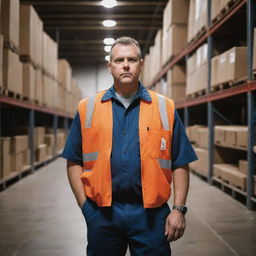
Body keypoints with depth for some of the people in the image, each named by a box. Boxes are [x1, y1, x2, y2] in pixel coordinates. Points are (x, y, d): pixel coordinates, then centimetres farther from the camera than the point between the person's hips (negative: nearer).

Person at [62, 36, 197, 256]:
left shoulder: (165, 108, 3)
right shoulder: (88, 108, 5)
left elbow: (180, 164, 3)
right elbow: (74, 162, 6)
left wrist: (179, 209, -4)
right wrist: (85, 204, -1)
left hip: (151, 213, 0)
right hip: (101, 213, 1)